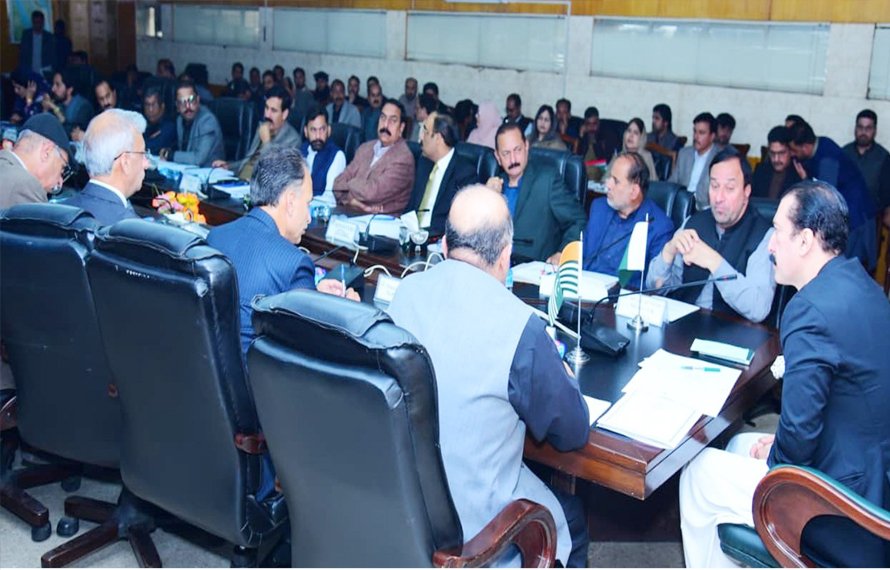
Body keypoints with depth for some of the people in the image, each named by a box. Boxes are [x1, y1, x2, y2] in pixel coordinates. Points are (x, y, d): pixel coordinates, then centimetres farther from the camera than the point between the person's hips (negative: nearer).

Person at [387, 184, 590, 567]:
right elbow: (573, 433, -11)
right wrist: (561, 374, 8)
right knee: (573, 521, 24)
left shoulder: (405, 291, -8)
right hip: (469, 522, -5)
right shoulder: (519, 327, -25)